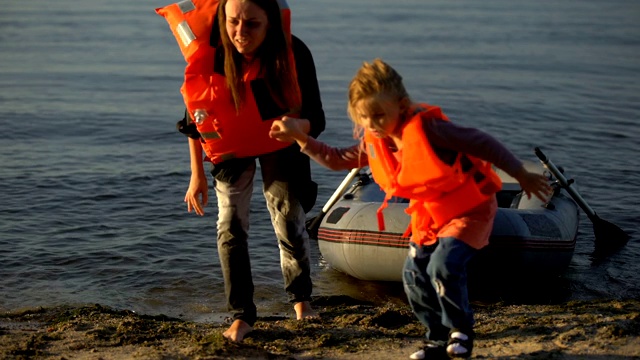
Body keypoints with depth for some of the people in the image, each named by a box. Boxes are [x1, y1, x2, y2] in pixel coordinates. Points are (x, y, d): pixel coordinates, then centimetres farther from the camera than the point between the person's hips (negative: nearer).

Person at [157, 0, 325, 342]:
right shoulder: (210, 53, -30)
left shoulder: (294, 53, -33)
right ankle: (242, 314, 9)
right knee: (230, 228, -4)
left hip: (280, 145, -1)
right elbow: (195, 113, -13)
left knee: (290, 222, 3)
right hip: (231, 147, 1)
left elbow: (315, 118, -26)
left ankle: (300, 297, 30)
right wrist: (197, 174, -8)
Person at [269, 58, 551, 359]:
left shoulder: (427, 128, -30)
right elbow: (339, 160, 8)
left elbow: (482, 143, -23)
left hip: (470, 208, -7)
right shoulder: (374, 142, -8)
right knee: (415, 274, 0)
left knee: (443, 266, -23)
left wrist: (521, 175, -16)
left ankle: (461, 330, 2)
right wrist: (300, 138, -3)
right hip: (429, 215, 8)